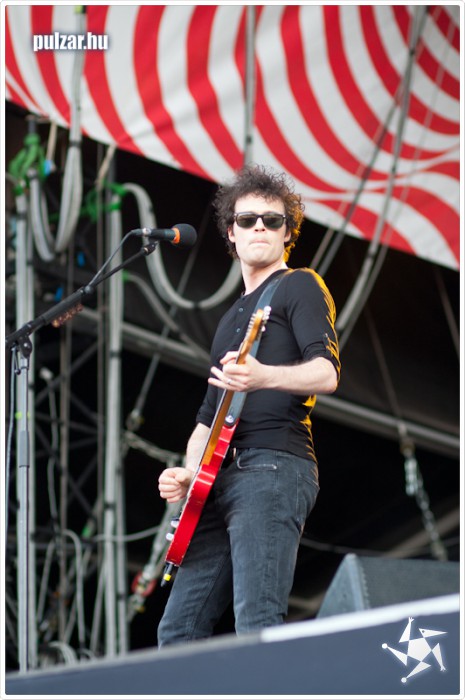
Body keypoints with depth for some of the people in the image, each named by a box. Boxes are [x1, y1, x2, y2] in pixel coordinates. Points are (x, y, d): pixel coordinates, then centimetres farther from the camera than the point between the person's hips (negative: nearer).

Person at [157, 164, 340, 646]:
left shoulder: (299, 286, 6)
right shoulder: (232, 317, 30)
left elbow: (326, 373, -11)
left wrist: (263, 377, -31)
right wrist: (186, 473, 11)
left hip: (274, 467, -9)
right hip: (221, 479, 9)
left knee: (257, 625, -22)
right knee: (178, 631, 4)